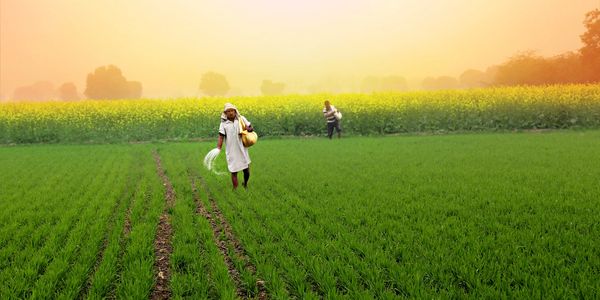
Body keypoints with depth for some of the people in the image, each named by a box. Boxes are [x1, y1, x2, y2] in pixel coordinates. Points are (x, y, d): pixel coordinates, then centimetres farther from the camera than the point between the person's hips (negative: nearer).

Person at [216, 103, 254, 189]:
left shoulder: (242, 119, 3)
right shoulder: (223, 124, -2)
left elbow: (251, 128, 11)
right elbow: (221, 137, -10)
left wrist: (248, 129, -13)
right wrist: (218, 148, -23)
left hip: (242, 150, 2)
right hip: (231, 152, -2)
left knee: (247, 171, 8)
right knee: (234, 172, 2)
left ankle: (245, 184, 38)